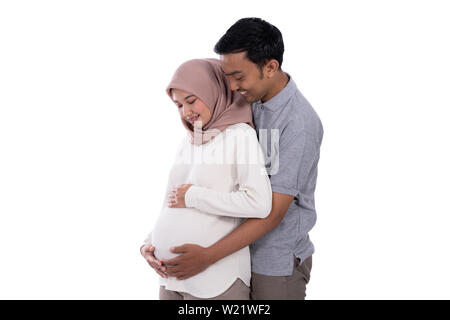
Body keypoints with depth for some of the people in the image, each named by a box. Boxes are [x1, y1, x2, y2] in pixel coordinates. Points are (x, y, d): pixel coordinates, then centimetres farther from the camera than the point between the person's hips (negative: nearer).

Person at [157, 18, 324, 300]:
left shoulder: (299, 124, -24)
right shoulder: (251, 101, 0)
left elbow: (274, 212, -24)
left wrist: (208, 256, -24)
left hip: (278, 261, -7)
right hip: (243, 248, 7)